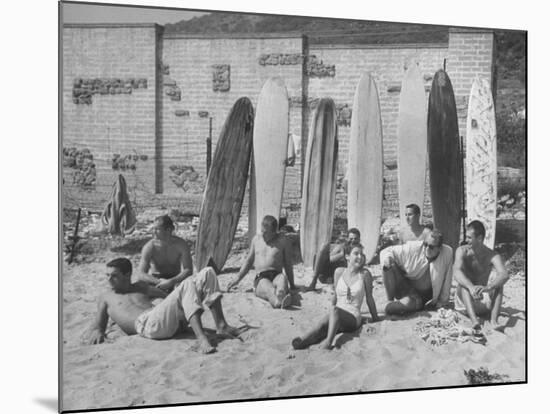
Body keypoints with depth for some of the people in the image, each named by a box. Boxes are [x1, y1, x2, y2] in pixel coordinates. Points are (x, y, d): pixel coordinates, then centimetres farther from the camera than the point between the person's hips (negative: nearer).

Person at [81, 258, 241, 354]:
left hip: (170, 321, 6)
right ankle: (201, 338, -45)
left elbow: (167, 296, 34)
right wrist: (97, 331, -7)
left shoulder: (140, 288, 33)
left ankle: (221, 326, -11)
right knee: (188, 284, -29)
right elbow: (99, 323, 17)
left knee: (207, 273, -1)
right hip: (146, 325, -6)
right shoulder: (106, 297, 24)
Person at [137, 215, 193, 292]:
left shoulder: (181, 244, -14)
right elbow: (141, 275, -20)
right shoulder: (149, 247, -15)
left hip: (175, 278, 0)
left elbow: (188, 270, -19)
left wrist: (171, 282, -34)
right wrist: (159, 282, -36)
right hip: (156, 279, 0)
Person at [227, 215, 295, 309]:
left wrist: (292, 285, 12)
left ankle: (281, 294, -76)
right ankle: (279, 301, -74)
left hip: (276, 276, 0)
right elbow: (249, 261, 25)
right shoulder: (256, 239, 15)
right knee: (266, 285, -38)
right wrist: (237, 279, 19)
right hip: (261, 279, 1)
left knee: (282, 278, -39)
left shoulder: (283, 240, 7)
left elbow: (287, 264, 12)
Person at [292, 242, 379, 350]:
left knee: (335, 310, -36)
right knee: (322, 325, -31)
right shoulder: (339, 272, 7)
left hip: (354, 318, -3)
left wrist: (376, 319, 18)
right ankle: (303, 341, -57)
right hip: (335, 316, 3)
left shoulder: (365, 274, -1)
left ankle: (328, 341, -58)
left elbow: (369, 299, 10)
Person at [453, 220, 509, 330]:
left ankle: (494, 319, -35)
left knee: (496, 274, -22)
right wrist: (471, 287, -48)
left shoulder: (492, 256, -12)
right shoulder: (462, 251, -9)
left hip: (485, 301, 0)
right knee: (464, 280, -28)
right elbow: (456, 272, -28)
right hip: (466, 300, 0)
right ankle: (473, 319, -48)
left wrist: (488, 287, -51)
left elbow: (504, 275, -31)